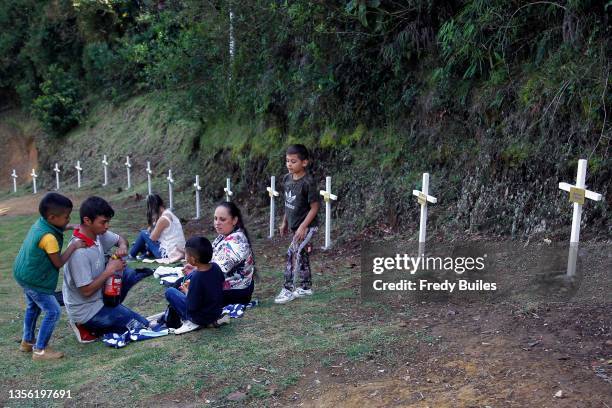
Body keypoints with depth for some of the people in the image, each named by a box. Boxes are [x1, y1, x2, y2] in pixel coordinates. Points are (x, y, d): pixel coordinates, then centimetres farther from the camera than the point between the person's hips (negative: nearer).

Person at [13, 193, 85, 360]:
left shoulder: (39, 222, -5)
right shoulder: (49, 238, -30)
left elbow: (56, 228, 19)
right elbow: (58, 263, -21)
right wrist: (73, 246, -16)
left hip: (23, 274, 10)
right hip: (35, 281, -10)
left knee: (33, 307, 27)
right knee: (53, 311, -3)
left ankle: (27, 341, 42)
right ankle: (40, 350, 5)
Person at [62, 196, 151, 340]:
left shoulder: (98, 234, -7)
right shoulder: (79, 252, -30)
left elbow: (120, 239, 12)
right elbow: (86, 290, -27)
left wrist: (122, 246, -11)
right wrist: (109, 270, -20)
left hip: (99, 295, 8)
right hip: (86, 310, -8)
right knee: (141, 325, -5)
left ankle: (110, 311, 9)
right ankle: (88, 326, 2)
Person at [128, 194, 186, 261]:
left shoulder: (163, 219, -18)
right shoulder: (169, 213, 10)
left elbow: (152, 238, -9)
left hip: (168, 254, -9)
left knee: (143, 234, 4)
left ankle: (131, 256, 18)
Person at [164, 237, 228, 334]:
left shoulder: (196, 278, -30)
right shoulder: (215, 267, -11)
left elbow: (192, 307, -24)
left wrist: (186, 291, -5)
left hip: (201, 318, -7)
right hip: (217, 311, 7)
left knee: (169, 291, 0)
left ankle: (190, 322, 2)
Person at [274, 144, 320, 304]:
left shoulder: (308, 182, -21)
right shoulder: (287, 179, 2)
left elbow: (314, 207, -18)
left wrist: (303, 227, -21)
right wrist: (285, 222, 15)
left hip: (307, 226, -8)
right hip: (295, 225, 8)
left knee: (292, 254, -12)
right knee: (302, 256, 15)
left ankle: (288, 289, -4)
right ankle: (306, 287, 27)